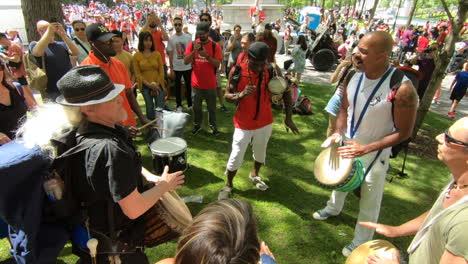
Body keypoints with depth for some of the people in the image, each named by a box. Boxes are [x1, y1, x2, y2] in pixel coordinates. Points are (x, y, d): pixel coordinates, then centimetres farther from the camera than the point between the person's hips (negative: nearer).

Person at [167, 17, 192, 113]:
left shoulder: (188, 37, 0)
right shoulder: (171, 39, -1)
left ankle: (190, 104, 25)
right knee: (178, 86, 8)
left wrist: (193, 64, 0)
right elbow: (170, 54, 2)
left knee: (188, 85, 11)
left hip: (187, 66, 0)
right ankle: (179, 105, 20)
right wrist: (171, 68, -1)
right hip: (176, 67, 0)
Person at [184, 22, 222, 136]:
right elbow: (185, 61, -5)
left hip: (210, 83, -1)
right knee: (196, 107, 12)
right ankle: (197, 125, 28)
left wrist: (207, 55, -23)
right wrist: (194, 51, -20)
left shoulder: (215, 46, -5)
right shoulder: (192, 44, -1)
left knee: (212, 107, 10)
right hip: (196, 83, 1)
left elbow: (217, 64, -9)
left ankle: (213, 125, 25)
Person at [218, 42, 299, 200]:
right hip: (243, 124, -2)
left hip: (265, 122, 2)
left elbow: (286, 92, -2)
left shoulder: (273, 71, -12)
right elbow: (227, 95, -9)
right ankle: (228, 185, 27)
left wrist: (288, 117, -6)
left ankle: (255, 174, 50)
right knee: (236, 156, 3)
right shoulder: (237, 71, -15)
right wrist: (241, 94, -30)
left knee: (260, 152, 21)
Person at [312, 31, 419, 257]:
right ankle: (333, 208, 61)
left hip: (375, 153, -5)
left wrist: (366, 148, -27)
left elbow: (403, 132, -20)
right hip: (347, 145, 6)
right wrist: (338, 132, -15)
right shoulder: (353, 76, -12)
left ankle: (360, 244, 38)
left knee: (369, 202, 13)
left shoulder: (401, 89, -29)